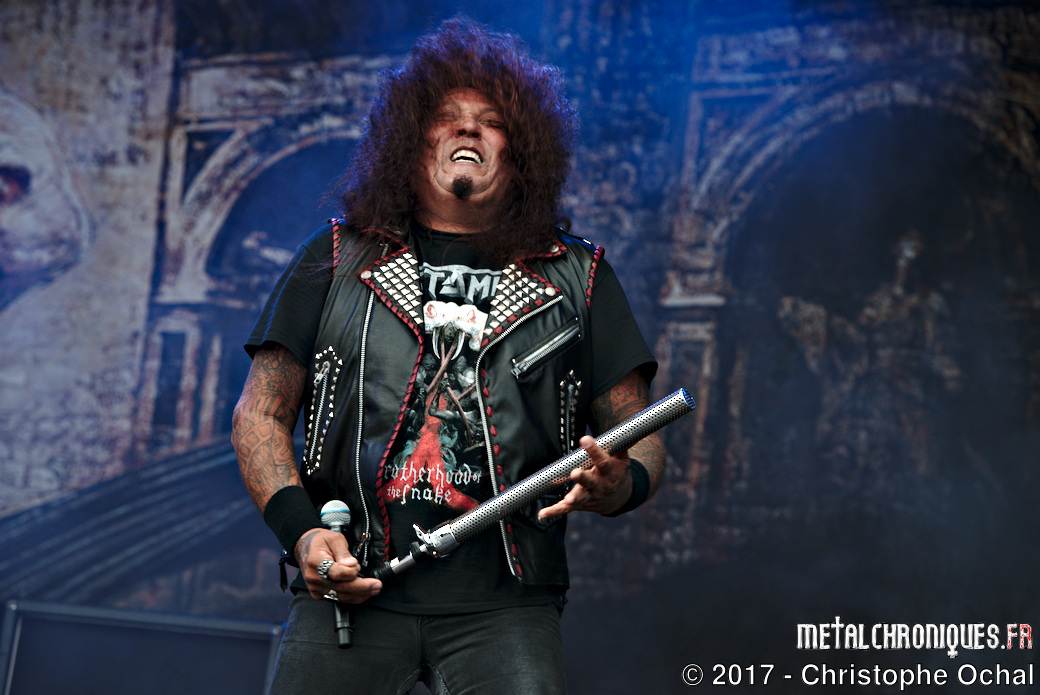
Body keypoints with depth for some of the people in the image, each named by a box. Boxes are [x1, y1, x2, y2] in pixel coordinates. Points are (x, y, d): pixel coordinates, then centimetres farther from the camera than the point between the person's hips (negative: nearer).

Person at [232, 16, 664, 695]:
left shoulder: (577, 278, 13)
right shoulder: (335, 262, 13)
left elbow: (640, 436, 12)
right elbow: (261, 414, 11)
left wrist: (619, 484, -12)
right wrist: (300, 530, -4)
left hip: (505, 605, 0)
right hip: (351, 589, 0)